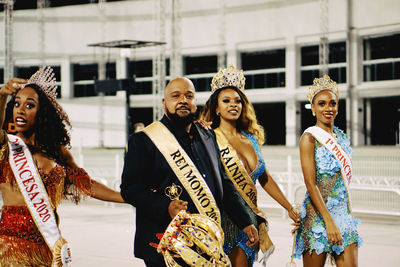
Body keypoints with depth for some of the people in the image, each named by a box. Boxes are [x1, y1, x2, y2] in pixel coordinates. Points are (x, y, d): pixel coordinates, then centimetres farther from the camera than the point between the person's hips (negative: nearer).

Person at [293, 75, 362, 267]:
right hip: (318, 214, -6)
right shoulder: (309, 138, -7)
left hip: (343, 213, 6)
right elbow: (310, 184, -14)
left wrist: (348, 214, 16)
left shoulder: (341, 138, 13)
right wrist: (329, 221, -19)